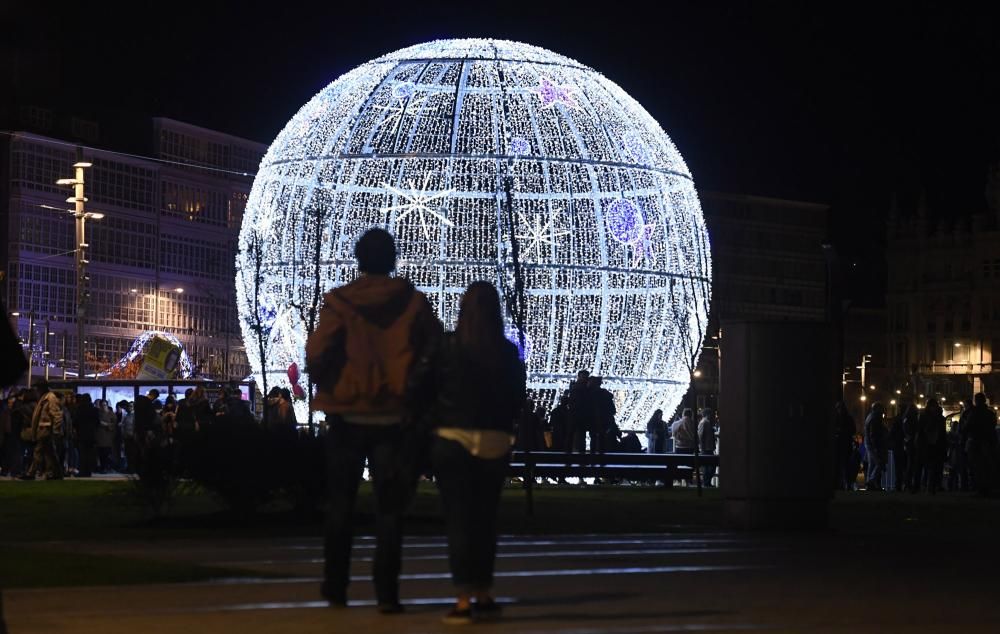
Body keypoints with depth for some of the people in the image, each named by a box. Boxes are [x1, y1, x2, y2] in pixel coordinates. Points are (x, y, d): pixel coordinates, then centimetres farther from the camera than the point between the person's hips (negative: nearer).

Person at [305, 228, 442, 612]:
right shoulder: (413, 303, -2)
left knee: (341, 504, 14)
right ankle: (386, 592, -3)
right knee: (389, 507, 3)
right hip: (395, 416, 0)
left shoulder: (339, 302, -6)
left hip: (347, 414, 0)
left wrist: (326, 387, 7)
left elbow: (316, 354, -12)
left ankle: (336, 586, 18)